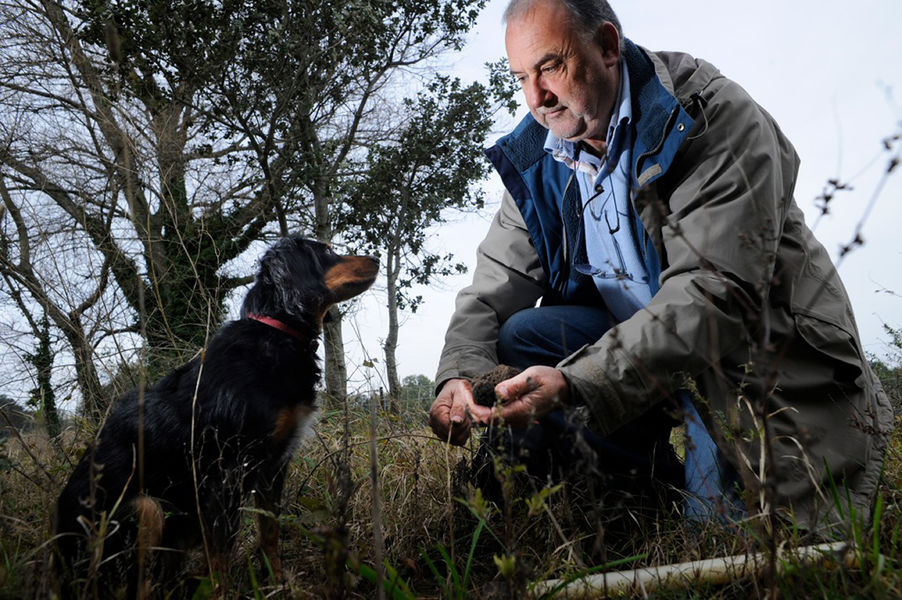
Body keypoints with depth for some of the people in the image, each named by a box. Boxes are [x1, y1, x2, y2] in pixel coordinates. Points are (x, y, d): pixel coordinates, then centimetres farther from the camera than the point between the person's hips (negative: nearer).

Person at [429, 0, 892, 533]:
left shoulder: (714, 115, -21)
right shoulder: (538, 158, 0)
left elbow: (716, 294, -31)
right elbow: (496, 287, -3)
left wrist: (575, 384, -42)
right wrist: (461, 375, -26)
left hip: (755, 343, -5)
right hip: (638, 333, 6)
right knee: (518, 336, -17)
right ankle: (648, 493, -8)